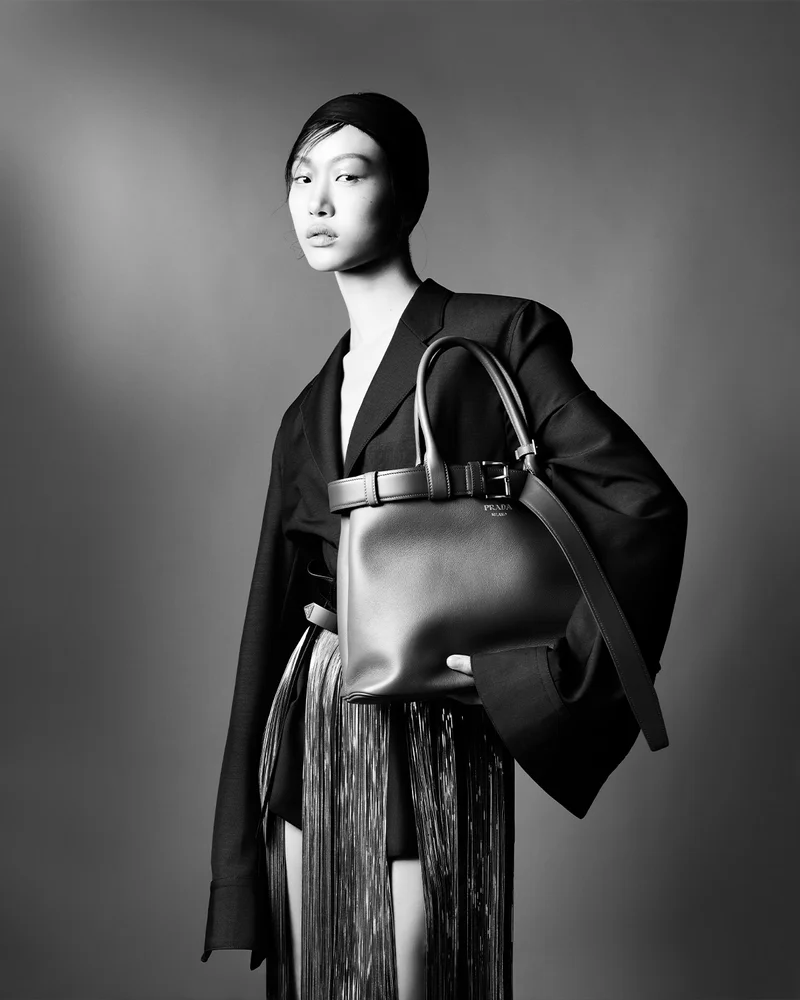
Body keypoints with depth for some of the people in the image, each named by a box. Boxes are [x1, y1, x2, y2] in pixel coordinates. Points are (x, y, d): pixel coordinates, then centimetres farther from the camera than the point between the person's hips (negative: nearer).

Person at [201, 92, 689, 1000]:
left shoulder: (493, 337, -6)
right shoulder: (307, 412, 13)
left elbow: (644, 506, -13)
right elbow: (275, 606, 13)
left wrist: (531, 675, -14)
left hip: (428, 735, -6)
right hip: (305, 729, 6)